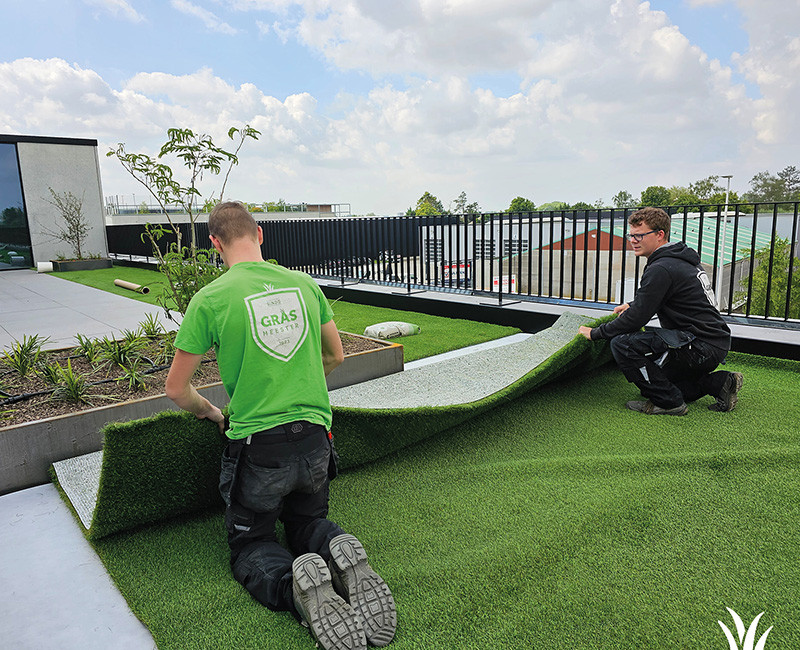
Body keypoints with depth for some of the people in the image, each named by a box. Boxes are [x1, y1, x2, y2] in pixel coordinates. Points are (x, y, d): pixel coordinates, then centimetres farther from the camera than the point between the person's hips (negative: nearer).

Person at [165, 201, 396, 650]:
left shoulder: (210, 299, -9)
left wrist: (212, 412, 19)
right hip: (315, 438, 4)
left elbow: (177, 389, -1)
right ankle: (341, 553, -9)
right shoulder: (304, 283, 3)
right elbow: (335, 356, 15)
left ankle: (296, 584, -16)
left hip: (258, 446, -3)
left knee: (250, 545, 18)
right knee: (309, 520, 26)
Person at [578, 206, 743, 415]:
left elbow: (636, 319, -19)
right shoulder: (680, 258, 12)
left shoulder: (661, 269, -19)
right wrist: (632, 306, 24)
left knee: (623, 344, -20)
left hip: (702, 347, -11)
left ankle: (669, 402, -9)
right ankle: (720, 382, 16)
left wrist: (595, 333, -9)